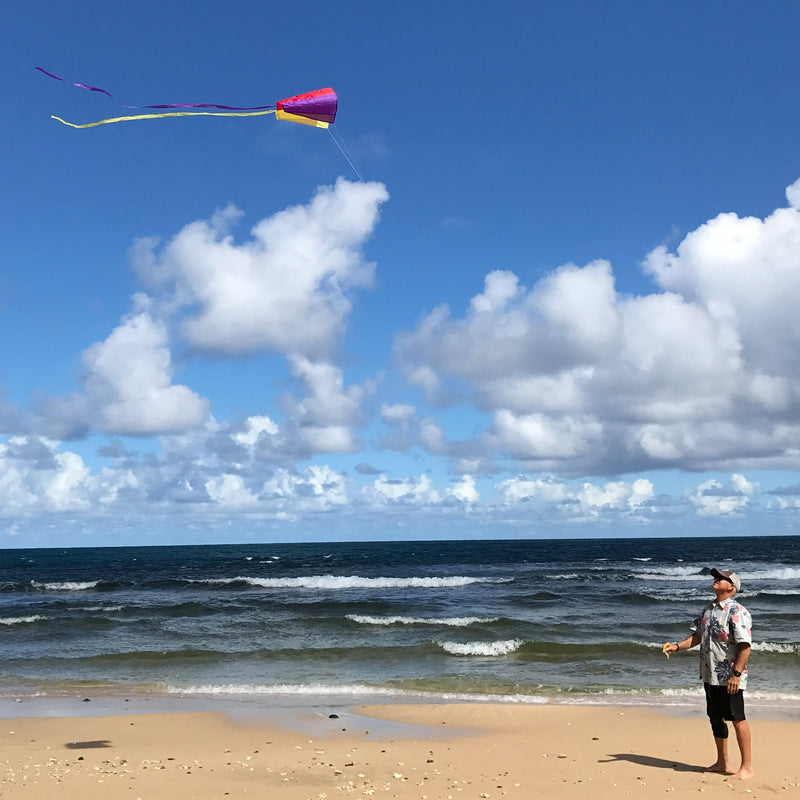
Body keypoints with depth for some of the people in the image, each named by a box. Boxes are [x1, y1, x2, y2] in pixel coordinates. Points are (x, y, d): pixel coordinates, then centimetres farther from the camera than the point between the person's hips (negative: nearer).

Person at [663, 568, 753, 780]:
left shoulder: (737, 612, -14)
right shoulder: (708, 609, 12)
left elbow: (745, 645, -19)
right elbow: (697, 636, 18)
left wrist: (736, 674, -22)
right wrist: (677, 646, 4)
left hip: (729, 678, -8)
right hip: (710, 675, 8)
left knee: (737, 719, -2)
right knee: (715, 719, 15)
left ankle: (747, 766, 8)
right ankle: (722, 762, 27)